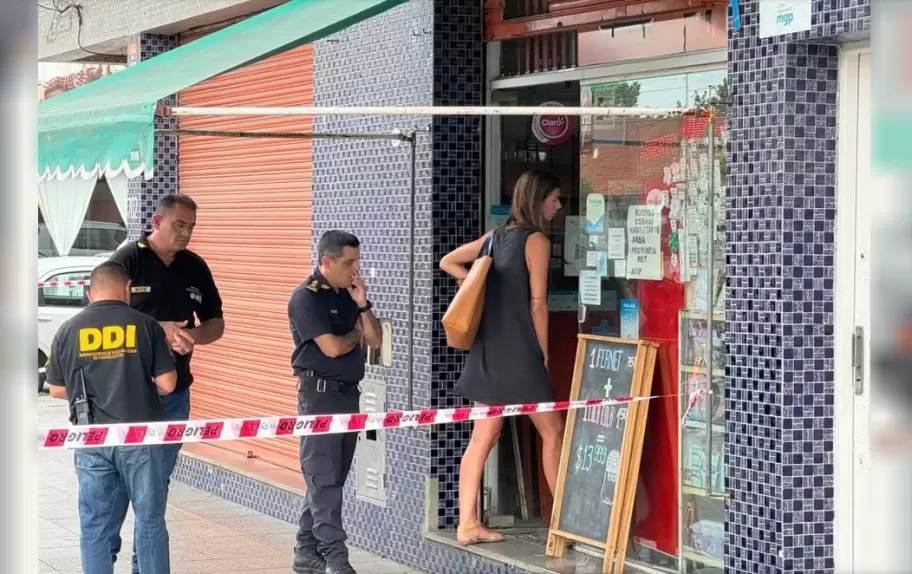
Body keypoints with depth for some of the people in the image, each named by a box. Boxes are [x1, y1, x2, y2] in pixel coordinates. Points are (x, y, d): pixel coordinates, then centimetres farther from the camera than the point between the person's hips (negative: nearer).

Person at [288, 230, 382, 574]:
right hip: (320, 393, -8)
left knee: (332, 478, 9)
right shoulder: (307, 297, -10)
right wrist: (356, 334, 2)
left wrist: (362, 305, -4)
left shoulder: (349, 295, 12)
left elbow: (375, 341, 9)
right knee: (324, 478, -8)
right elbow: (332, 347, -17)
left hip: (349, 392, 8)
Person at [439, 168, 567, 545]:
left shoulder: (495, 237, 13)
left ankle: (467, 524, 5)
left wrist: (477, 282, 11)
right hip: (519, 351, -7)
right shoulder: (537, 240, -9)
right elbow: (537, 303, -12)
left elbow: (447, 262, 21)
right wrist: (545, 353, -6)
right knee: (552, 432, 4)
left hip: (488, 350, 7)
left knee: (484, 435, 7)